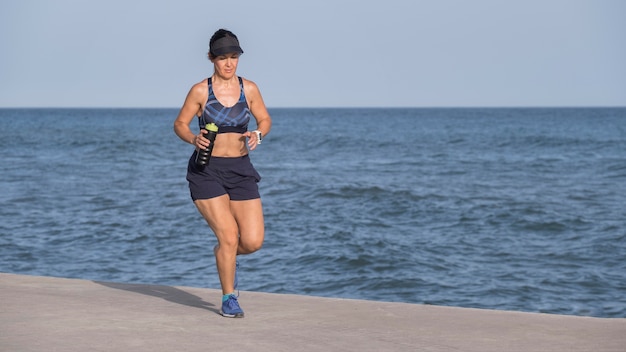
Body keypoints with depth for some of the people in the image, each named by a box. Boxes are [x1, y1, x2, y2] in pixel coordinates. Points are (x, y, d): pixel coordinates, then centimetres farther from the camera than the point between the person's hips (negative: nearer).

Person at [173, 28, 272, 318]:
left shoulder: (249, 89, 1)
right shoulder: (200, 91, -6)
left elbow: (265, 120, 13)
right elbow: (180, 124, 3)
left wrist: (257, 135, -10)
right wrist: (193, 139, -18)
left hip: (240, 170, 3)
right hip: (206, 171, -3)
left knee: (253, 242, -4)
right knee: (229, 237, -11)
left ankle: (224, 254, 33)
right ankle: (229, 299, 10)